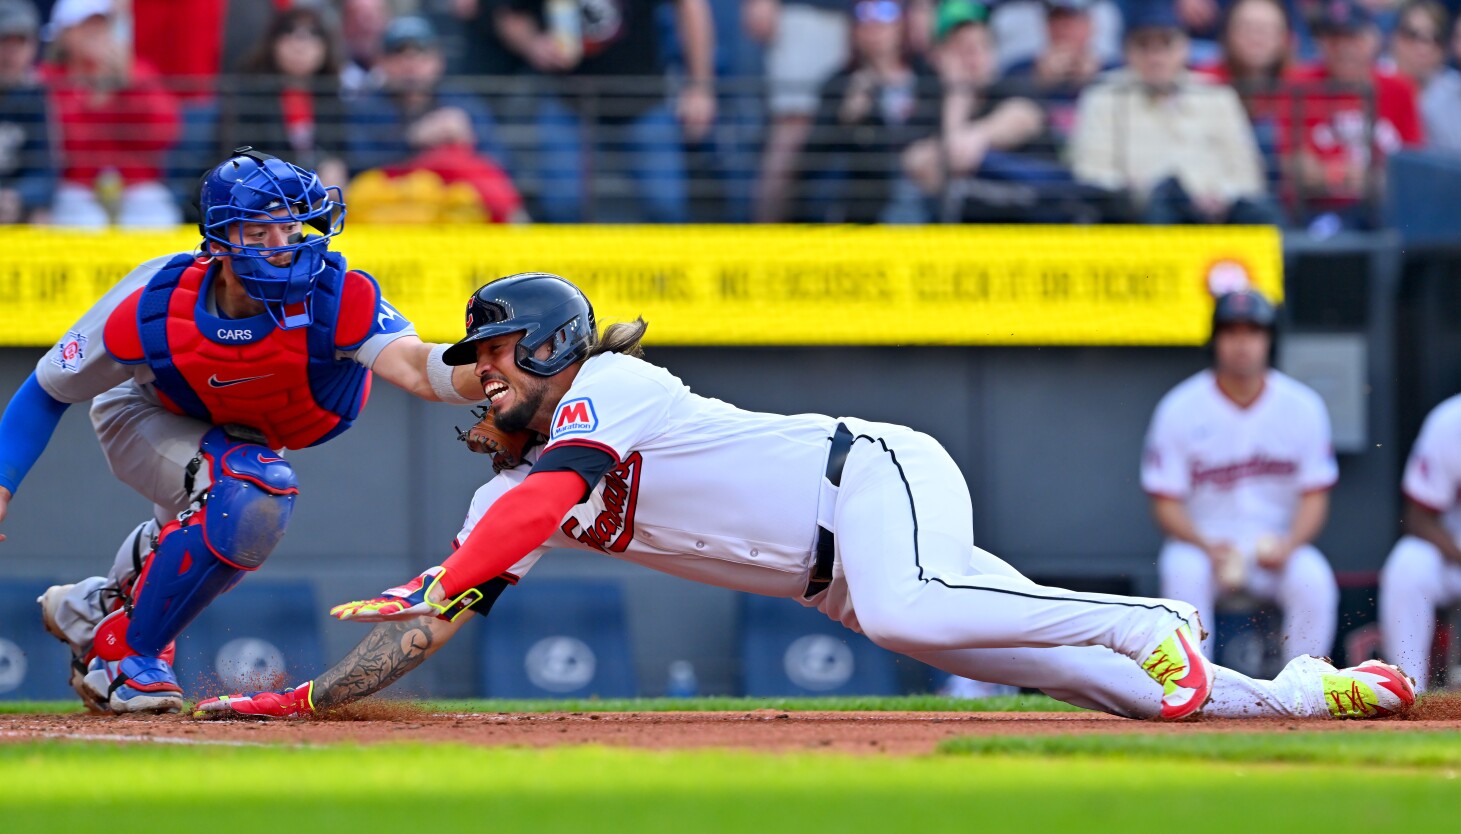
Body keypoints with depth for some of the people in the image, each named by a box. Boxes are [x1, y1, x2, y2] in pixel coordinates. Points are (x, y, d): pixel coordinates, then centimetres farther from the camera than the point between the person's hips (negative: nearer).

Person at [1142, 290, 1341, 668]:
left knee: (1313, 579, -30)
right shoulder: (1180, 409, -4)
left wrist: (1287, 546, -18)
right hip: (1201, 541, -1)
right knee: (1184, 573, -34)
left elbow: (1315, 496, 2)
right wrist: (1208, 547, -22)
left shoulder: (1303, 406, 0)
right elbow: (1165, 505, -4)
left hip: (1279, 542, 1)